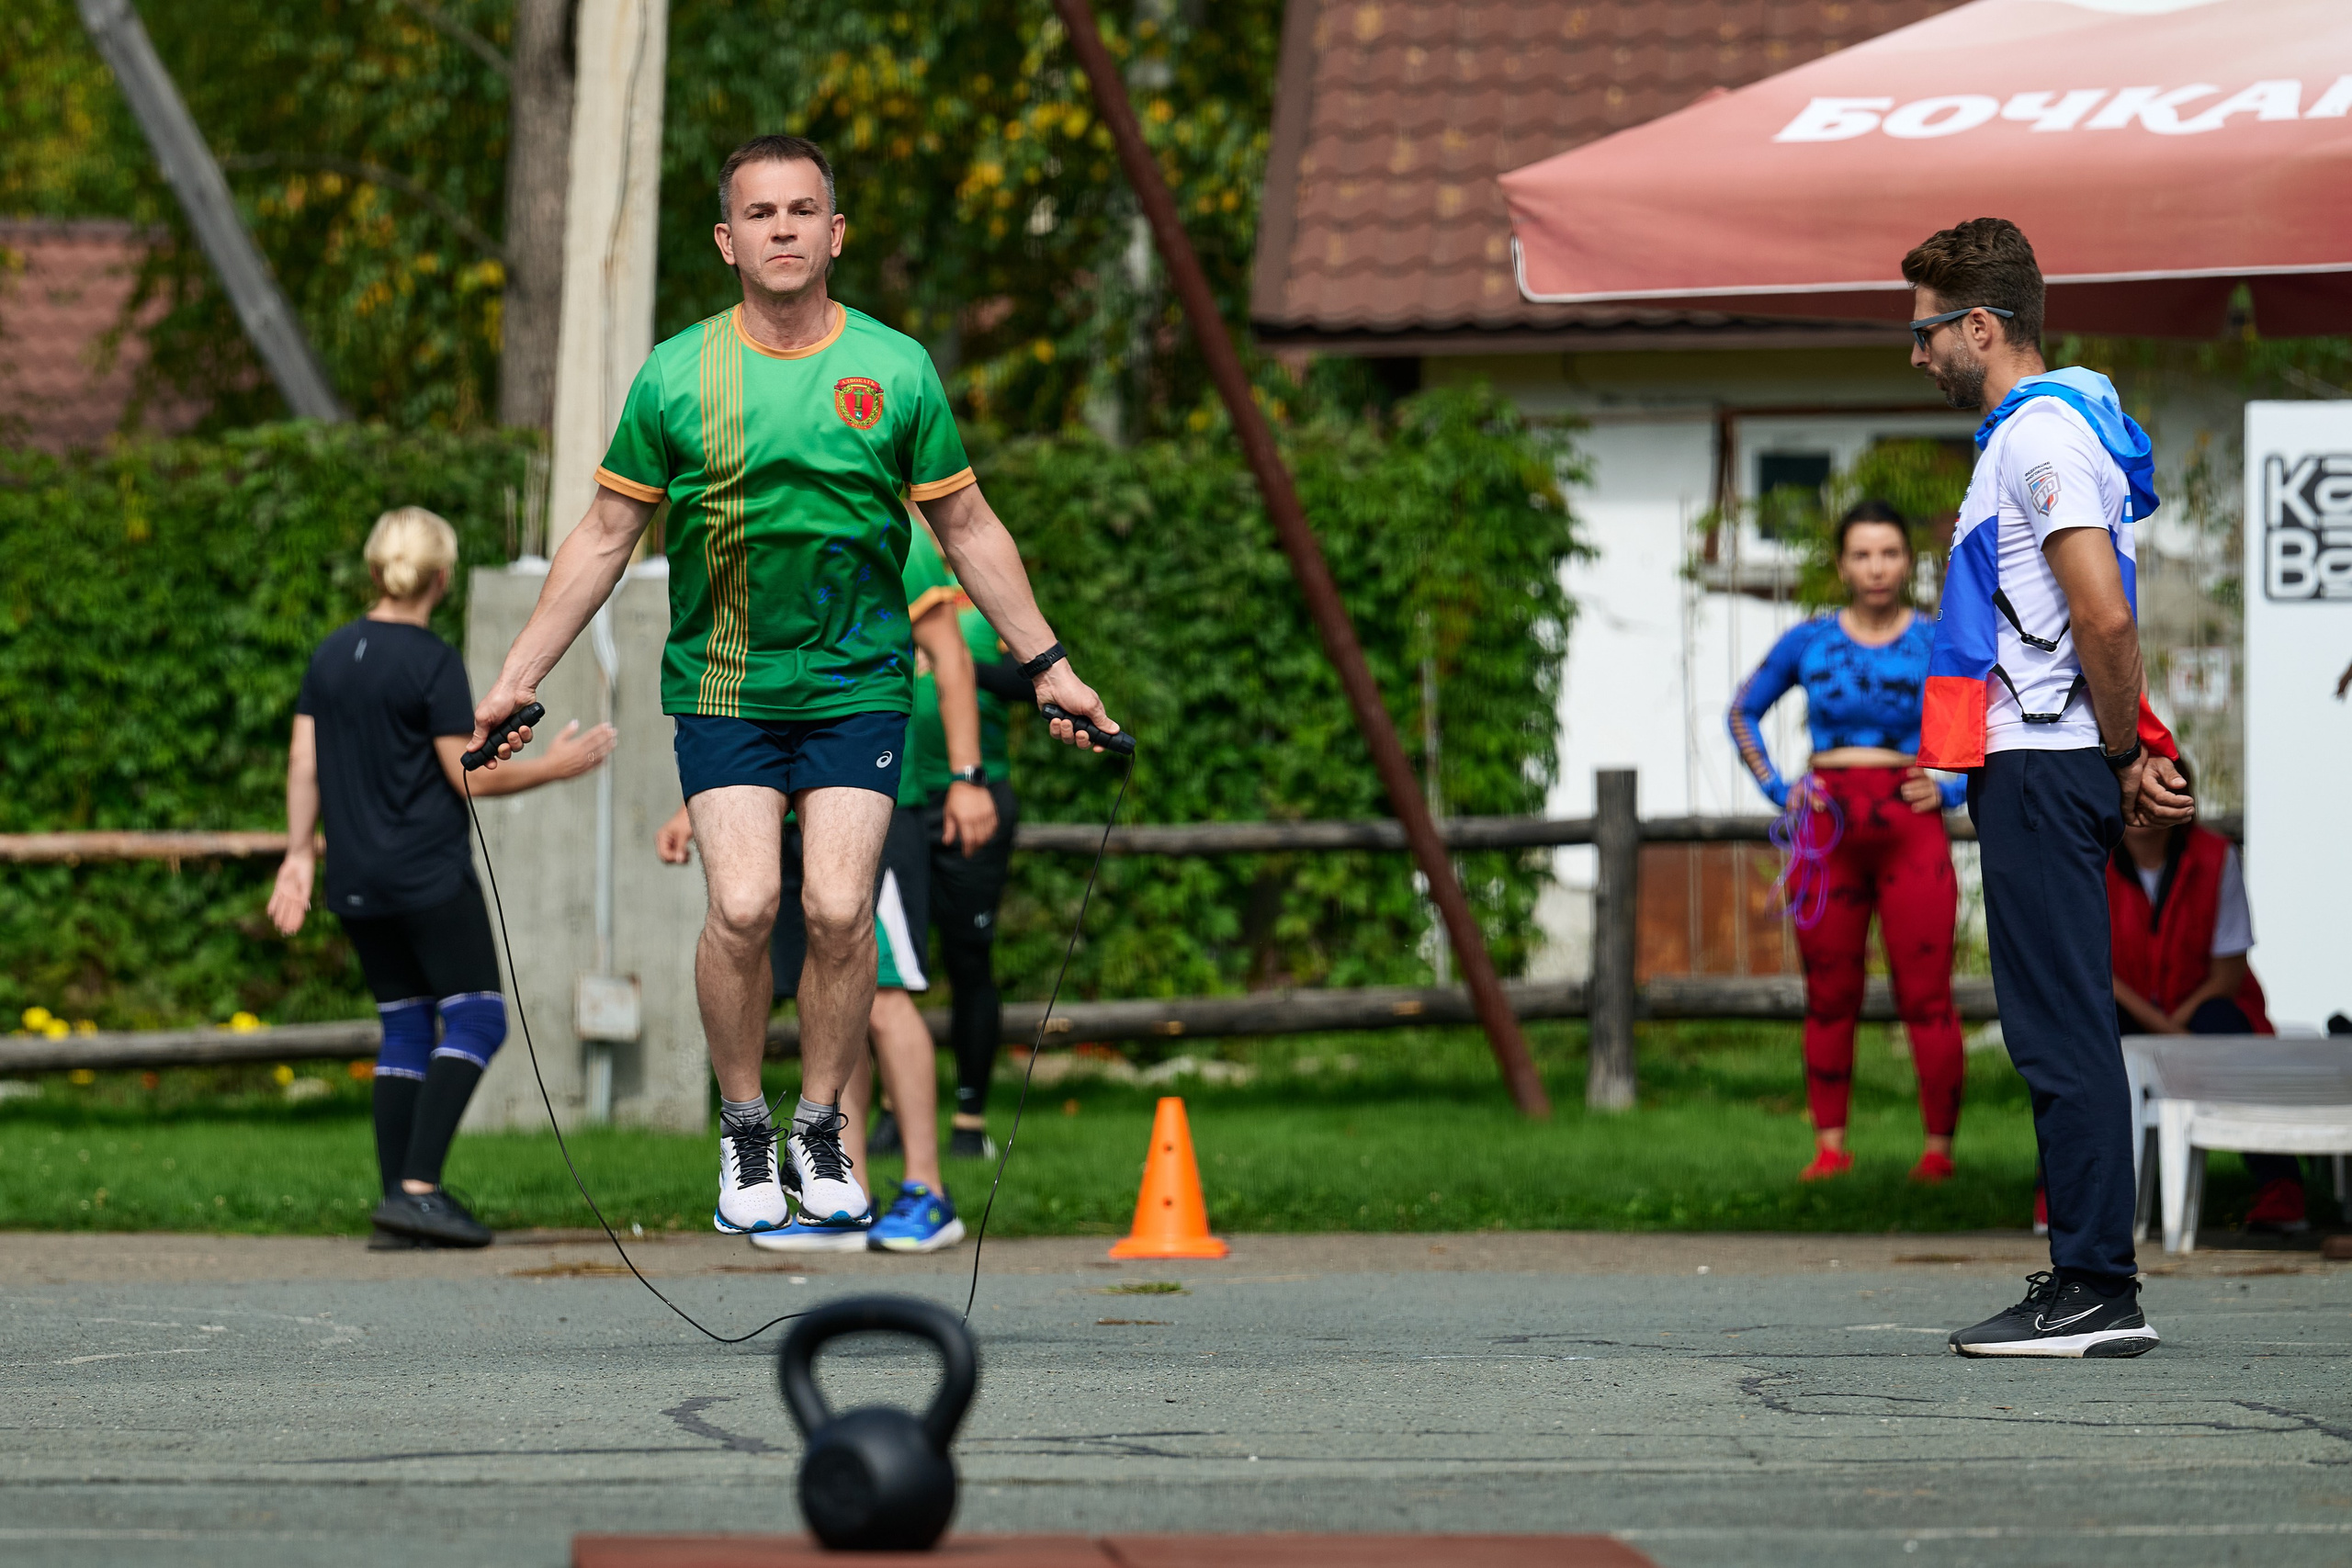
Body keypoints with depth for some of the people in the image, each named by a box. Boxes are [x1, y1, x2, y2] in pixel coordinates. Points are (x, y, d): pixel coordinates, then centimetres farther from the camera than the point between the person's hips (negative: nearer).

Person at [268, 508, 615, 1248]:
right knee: (477, 1016, -2)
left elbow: (304, 763, 10)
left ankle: (396, 1200, 6)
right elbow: (471, 776, -12)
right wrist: (553, 766, 0)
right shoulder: (433, 662, -11)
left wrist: (300, 854, 17)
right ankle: (418, 1188, -14)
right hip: (430, 877, -7)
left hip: (356, 882, 7)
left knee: (404, 1027, 12)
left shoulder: (332, 654, 9)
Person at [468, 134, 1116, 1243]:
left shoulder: (896, 371, 0)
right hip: (721, 686, 0)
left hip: (858, 685, 1)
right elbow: (604, 537, 6)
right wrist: (515, 681, 6)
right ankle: (743, 1137, 6)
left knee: (838, 910, -10)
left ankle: (821, 1133, 10)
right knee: (743, 906, -14)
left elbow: (968, 529, 11)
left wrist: (1046, 666, 11)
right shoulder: (676, 378, -2)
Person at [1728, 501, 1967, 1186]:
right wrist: (1778, 789, 6)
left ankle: (1939, 1148, -2)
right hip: (1827, 829, 2)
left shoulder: (1939, 645, 3)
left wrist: (1951, 789, -2)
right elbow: (1744, 712, 19)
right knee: (1829, 997, 4)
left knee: (1925, 995, -6)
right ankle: (1829, 1145, 11)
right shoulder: (1809, 642, 7)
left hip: (1910, 828, -2)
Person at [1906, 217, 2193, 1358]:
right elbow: (2096, 627, 24)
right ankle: (2086, 1285, 14)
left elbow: (2106, 621, -21)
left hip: (2044, 770, -11)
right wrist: (2133, 756, 16)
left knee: (2064, 1034, -9)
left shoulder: (2044, 437, -13)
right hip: (2034, 767, 11)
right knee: (2057, 1031, 11)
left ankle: (2098, 1291, -9)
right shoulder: (2027, 432, 20)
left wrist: (2125, 761, -11)